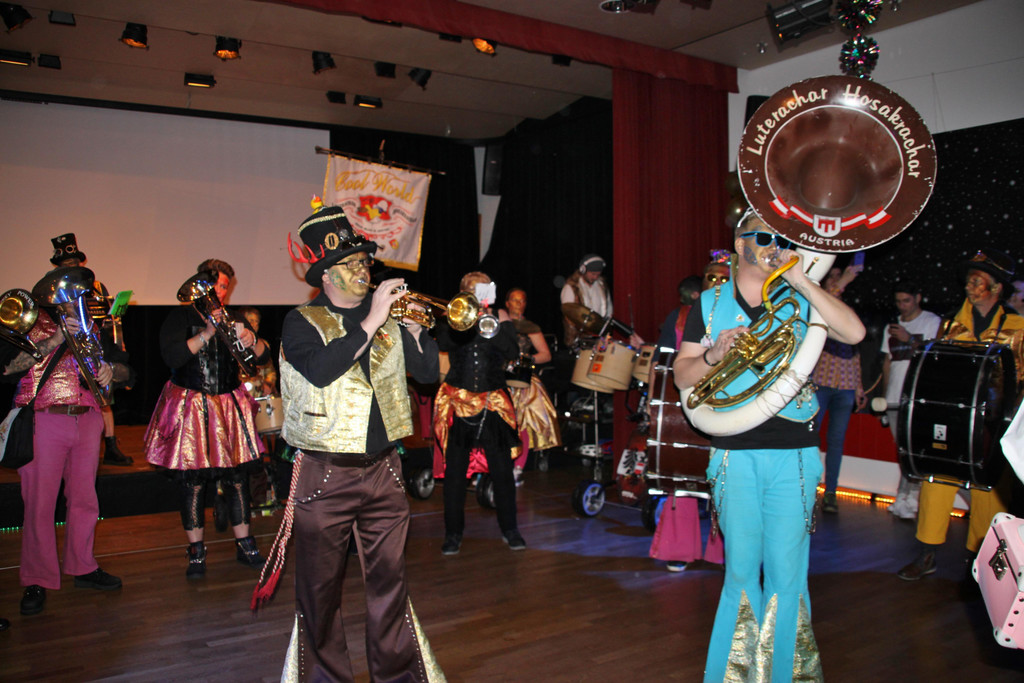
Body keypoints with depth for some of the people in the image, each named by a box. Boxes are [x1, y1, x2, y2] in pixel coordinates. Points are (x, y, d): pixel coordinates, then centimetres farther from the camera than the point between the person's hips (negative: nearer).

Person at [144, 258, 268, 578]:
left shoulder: (232, 318, 10)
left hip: (230, 406, 3)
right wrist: (207, 334, -24)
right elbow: (171, 357, -17)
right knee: (193, 482, 1)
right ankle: (196, 553, 15)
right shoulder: (181, 317, -1)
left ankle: (245, 546, 16)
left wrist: (251, 341, -16)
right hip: (191, 409, -3)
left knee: (237, 477, 5)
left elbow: (264, 357, 5)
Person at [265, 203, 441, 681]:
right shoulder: (302, 323, -3)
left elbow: (428, 372, 7)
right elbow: (320, 369, -22)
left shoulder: (389, 322, 10)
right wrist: (371, 321, -21)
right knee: (321, 587, 9)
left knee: (389, 579, 11)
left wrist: (414, 322, -4)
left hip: (383, 470, 3)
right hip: (325, 477, -3)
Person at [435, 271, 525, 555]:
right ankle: (453, 533, 17)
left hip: (493, 404, 1)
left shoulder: (500, 321, 9)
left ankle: (509, 529, 19)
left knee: (503, 470, 2)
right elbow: (443, 343, -13)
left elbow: (512, 352, -6)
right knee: (455, 471, 3)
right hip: (457, 403, 0)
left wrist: (499, 325, -15)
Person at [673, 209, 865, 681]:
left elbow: (854, 332, -9)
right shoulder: (710, 303, 7)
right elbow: (683, 376, 5)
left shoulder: (801, 300, 8)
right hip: (735, 454, 0)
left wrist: (802, 280, -11)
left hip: (794, 454, 0)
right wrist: (715, 354, -14)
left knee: (787, 571, 4)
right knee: (741, 570, 10)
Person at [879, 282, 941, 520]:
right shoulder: (891, 327, 18)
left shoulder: (932, 322, 2)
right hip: (894, 399, 5)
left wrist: (909, 339, -13)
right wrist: (885, 394, 16)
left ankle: (905, 500, -6)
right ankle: (909, 501, 12)